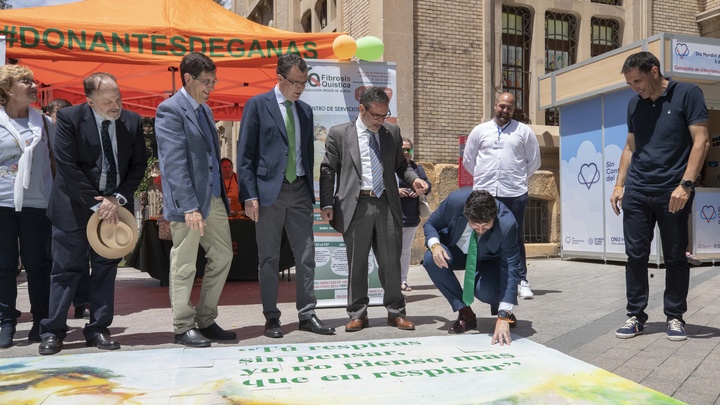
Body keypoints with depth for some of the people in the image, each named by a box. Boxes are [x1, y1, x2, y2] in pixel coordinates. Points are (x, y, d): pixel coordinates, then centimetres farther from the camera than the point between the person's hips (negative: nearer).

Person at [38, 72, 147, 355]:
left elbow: (138, 165, 2)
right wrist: (96, 203, -16)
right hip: (75, 206, -3)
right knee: (66, 268, 2)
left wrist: (118, 199, -11)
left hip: (114, 206, 3)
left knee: (106, 268, 7)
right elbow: (67, 166, -14)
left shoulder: (132, 122, -1)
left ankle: (98, 329, 16)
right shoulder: (69, 118, -10)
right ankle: (52, 331, 12)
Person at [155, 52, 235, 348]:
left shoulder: (205, 110, 17)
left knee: (223, 257, 11)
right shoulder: (170, 110, -10)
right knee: (184, 266, 2)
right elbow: (174, 163, -17)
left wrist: (222, 195, 15)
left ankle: (206, 321, 23)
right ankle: (183, 328, 14)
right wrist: (189, 206, -23)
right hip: (188, 201, -8)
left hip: (214, 198, 9)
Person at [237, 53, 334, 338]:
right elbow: (245, 154, -5)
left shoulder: (305, 110, 14)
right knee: (269, 258, 4)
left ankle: (307, 314, 13)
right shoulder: (257, 105, -1)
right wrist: (249, 195, -12)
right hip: (269, 190, -4)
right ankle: (271, 318, 14)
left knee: (306, 255, 4)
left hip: (300, 190, 5)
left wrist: (310, 191, 11)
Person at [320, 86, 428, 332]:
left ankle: (396, 312, 17)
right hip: (356, 206, -2)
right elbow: (327, 171, 3)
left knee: (391, 261, 5)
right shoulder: (339, 134, 4)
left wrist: (413, 179, -2)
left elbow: (400, 165, 19)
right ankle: (357, 314, 16)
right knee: (356, 263, 5)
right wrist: (327, 204, -4)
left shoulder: (392, 132, 13)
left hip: (387, 204, 2)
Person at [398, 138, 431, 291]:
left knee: (406, 250, 11)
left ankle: (402, 280, 19)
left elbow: (428, 184, 12)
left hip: (412, 217, 5)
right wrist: (394, 191, -19)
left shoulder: (417, 168, 12)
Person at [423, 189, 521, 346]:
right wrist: (434, 245, -36)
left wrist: (503, 317, -41)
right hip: (456, 251, 3)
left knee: (484, 290, -34)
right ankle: (465, 314, -11)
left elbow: (511, 270, -35)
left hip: (488, 260, -2)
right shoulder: (455, 200, -31)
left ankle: (505, 310, 6)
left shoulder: (507, 224, -36)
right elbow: (430, 224, -12)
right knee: (430, 259, -30)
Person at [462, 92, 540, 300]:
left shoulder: (523, 131, 7)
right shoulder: (480, 130, 10)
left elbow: (534, 160, 12)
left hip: (515, 193, -1)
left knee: (516, 238, 4)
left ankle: (521, 281, 9)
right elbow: (468, 160, 15)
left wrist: (520, 178, 8)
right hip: (484, 193, 1)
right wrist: (482, 177, 10)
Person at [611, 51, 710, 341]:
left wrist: (686, 184, -16)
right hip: (636, 192, 4)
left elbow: (701, 141, -8)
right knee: (636, 255, 4)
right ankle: (635, 315, 13)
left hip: (672, 192, -4)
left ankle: (675, 317, 17)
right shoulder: (634, 104, 12)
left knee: (675, 257, 5)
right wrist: (619, 185, 10)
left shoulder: (687, 94, -2)